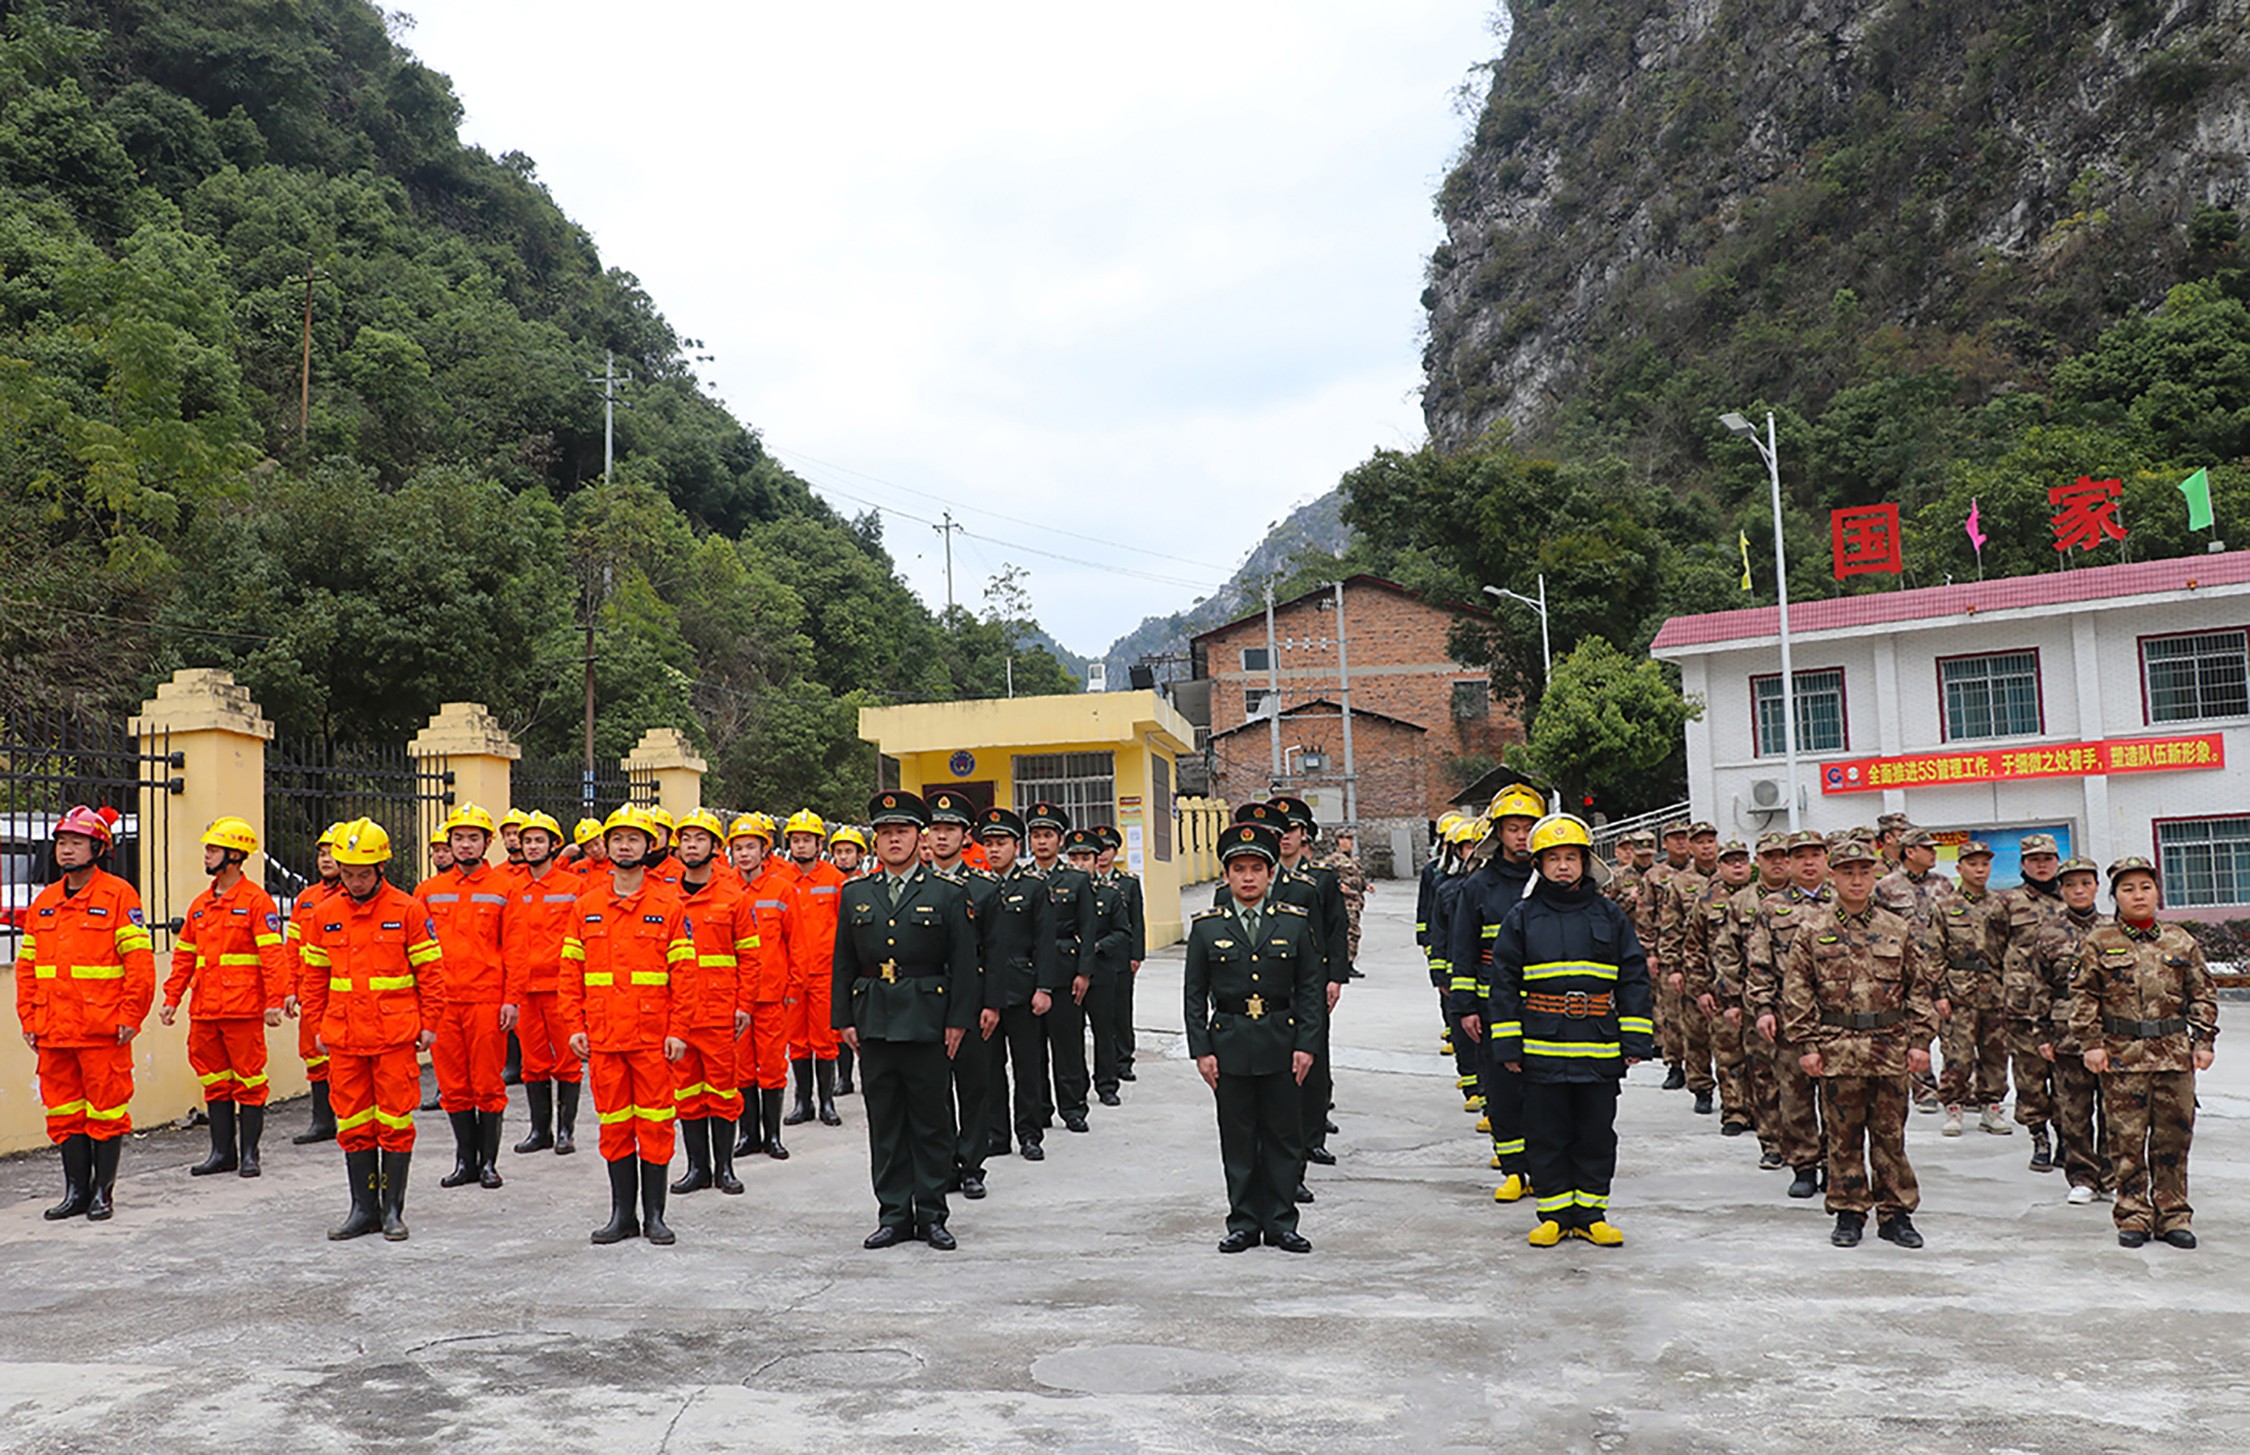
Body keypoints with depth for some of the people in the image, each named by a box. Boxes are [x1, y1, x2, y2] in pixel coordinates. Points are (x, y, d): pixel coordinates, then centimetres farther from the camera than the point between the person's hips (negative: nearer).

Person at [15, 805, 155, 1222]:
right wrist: (28, 1019, 9)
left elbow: (139, 961, -10)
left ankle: (103, 1192, 10)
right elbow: (26, 965, 17)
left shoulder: (118, 895, -6)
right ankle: (76, 1190, 21)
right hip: (53, 1031, 6)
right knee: (64, 1113, 11)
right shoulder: (43, 902, 13)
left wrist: (129, 1016, -13)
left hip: (103, 1031, -6)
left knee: (106, 1111, 1)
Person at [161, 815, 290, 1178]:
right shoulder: (200, 905, 14)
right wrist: (171, 998, 12)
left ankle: (249, 1154, 8)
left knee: (248, 1081, 1)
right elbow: (184, 955, 19)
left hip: (243, 1011, -7)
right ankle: (222, 1152, 20)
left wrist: (274, 1001, -18)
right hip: (204, 1011, 7)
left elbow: (273, 954, -12)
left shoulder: (257, 901, -7)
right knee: (215, 1081, 12)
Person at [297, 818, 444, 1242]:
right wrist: (317, 1026, 12)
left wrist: (429, 1023, -3)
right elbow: (316, 975, 15)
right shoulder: (325, 915, 7)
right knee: (353, 1124, 8)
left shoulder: (406, 910, -4)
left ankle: (393, 1210, 10)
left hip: (395, 1036, -4)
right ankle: (364, 1209, 18)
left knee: (395, 1122, 1)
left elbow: (430, 970, -1)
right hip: (344, 1038, 4)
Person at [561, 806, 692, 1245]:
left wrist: (678, 1030, -7)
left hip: (654, 1037, -3)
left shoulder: (669, 904, 0)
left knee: (655, 1123, 2)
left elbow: (683, 972, -2)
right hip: (603, 1037, 3)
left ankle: (654, 1215, 12)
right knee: (614, 1124, 9)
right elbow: (570, 972, 10)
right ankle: (622, 1214, 18)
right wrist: (574, 1026, 2)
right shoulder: (587, 906, 8)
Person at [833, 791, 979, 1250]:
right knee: (884, 1122, 7)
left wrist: (958, 1021, -5)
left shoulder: (947, 895, 2)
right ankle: (894, 1214, 16)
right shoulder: (855, 895, 10)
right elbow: (843, 963, 12)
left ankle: (931, 1215, 13)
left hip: (927, 1024, -2)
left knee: (932, 1122, 3)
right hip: (873, 1024, 3)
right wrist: (844, 1019, 6)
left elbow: (964, 964, 1)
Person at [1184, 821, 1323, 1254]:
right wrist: (1201, 1051, -3)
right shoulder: (1206, 926, 2)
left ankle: (1281, 1223, 16)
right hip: (1230, 1044, 0)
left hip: (1282, 1045, 0)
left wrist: (1306, 1045, -4)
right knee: (1238, 1140, 6)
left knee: (1284, 1137, 6)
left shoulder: (1295, 922, 2)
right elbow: (1194, 994, 4)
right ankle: (1243, 1223, 17)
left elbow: (1311, 987, 3)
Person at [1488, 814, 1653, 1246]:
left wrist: (1636, 1040, 2)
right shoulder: (1521, 918, 3)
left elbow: (1634, 979, 8)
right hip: (1541, 1048, -1)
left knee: (1597, 1135, 8)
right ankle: (1554, 1212, 17)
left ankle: (1591, 1213, 20)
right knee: (1546, 1135, 5)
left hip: (1600, 1048, 1)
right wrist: (1507, 1044, -2)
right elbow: (1504, 983, 3)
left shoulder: (1609, 916, 6)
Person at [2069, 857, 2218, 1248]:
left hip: (2175, 1055, 2)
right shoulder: (2098, 943, 1)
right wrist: (2090, 1043, -4)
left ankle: (2173, 1215, 18)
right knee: (2128, 1139, 1)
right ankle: (2133, 1215, 11)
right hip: (2122, 1056, -2)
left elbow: (2202, 995, 13)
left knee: (2174, 1138, 6)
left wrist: (2203, 1041, 6)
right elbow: (2083, 997, 1)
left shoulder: (2181, 942, 8)